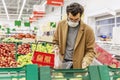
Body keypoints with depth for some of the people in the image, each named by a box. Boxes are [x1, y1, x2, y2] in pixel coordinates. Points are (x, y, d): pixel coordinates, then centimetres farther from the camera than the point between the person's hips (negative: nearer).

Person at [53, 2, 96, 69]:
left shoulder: (88, 30, -9)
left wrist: (86, 62, -21)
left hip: (77, 66, -2)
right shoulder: (61, 25, 1)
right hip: (62, 63, 3)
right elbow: (55, 42, 12)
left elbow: (91, 51, -4)